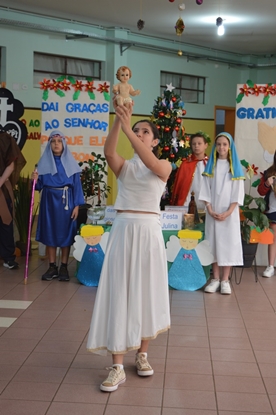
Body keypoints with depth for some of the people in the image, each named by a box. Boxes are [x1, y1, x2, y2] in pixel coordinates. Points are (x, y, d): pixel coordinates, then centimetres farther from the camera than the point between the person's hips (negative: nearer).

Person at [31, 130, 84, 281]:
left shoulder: (70, 162, 2)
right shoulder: (44, 162, 6)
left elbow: (76, 184, -1)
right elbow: (40, 185, 6)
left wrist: (77, 205, -8)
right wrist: (35, 180, -17)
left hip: (66, 201, -1)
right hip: (49, 200, 2)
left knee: (65, 232, 1)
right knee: (49, 232, 3)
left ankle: (64, 267, 10)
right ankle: (52, 267, 12)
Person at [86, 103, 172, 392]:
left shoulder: (165, 166, 4)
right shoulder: (124, 166, 8)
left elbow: (152, 164, -19)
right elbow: (108, 151, -14)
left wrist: (127, 127, -26)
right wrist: (119, 119, -27)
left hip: (149, 231, -1)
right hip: (123, 230, 1)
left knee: (146, 292, 7)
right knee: (119, 292, -2)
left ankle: (142, 354, 25)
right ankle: (117, 367, 1)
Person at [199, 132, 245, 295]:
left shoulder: (235, 167, 2)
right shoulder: (210, 166, 7)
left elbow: (238, 192, -3)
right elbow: (206, 190, 3)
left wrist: (228, 212, -13)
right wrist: (210, 210, -9)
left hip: (230, 212, -2)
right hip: (213, 211, 2)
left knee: (228, 242, -3)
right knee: (214, 242, 2)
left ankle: (225, 280, 1)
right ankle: (215, 279, 7)